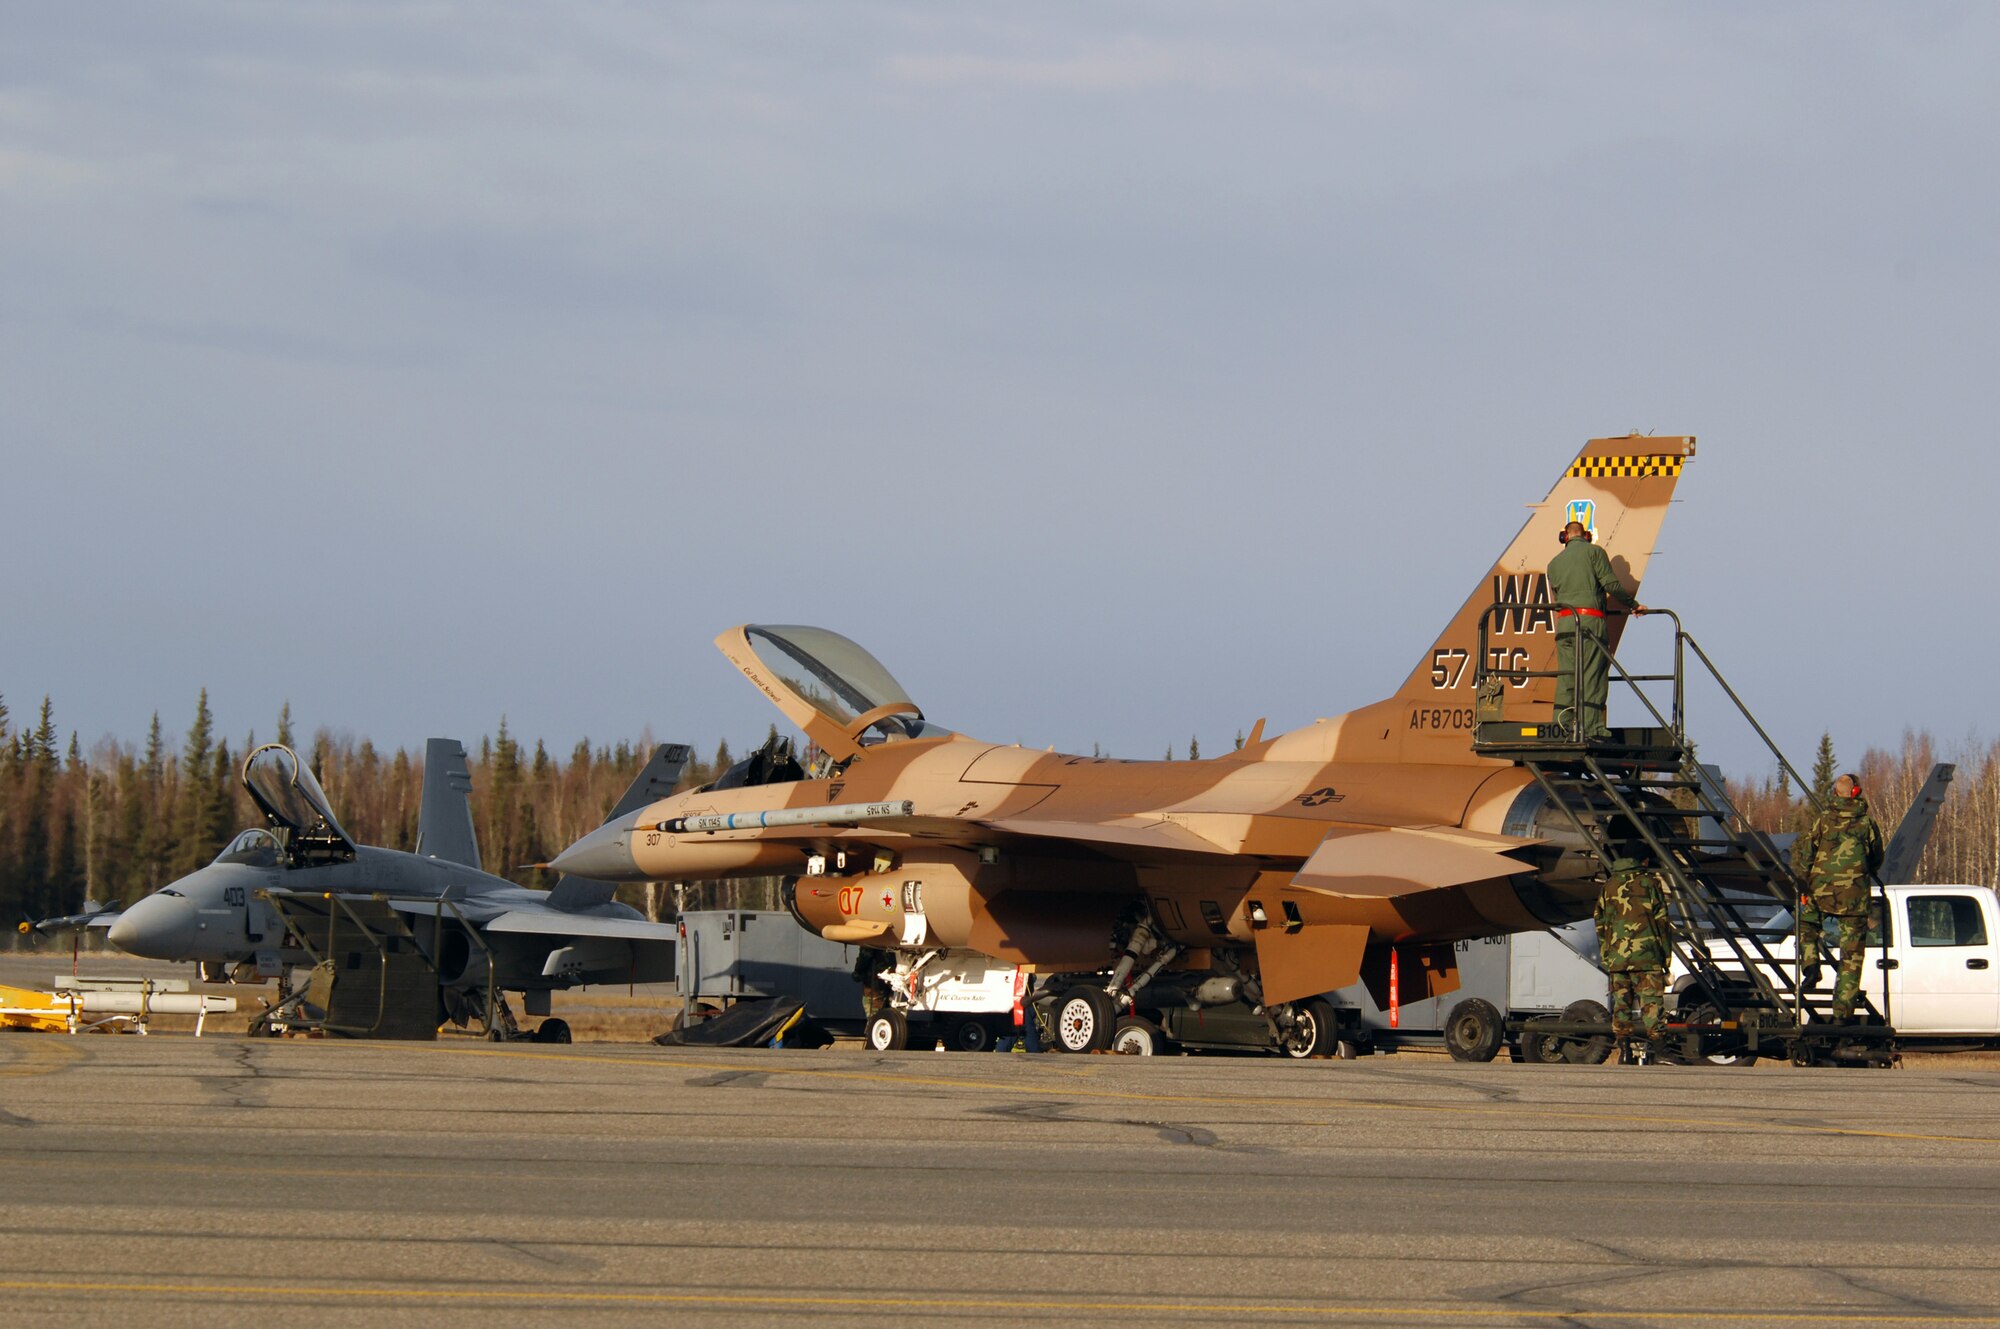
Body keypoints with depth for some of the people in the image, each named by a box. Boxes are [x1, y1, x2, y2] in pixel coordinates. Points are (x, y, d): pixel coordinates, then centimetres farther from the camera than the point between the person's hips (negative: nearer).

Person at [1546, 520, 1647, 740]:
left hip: (1563, 622, 5)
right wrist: (1633, 605, 8)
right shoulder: (1593, 552, 5)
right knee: (1592, 676, -7)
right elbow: (1611, 584, -4)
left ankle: (1561, 728, -2)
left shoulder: (1554, 563, 21)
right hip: (1589, 620, -5)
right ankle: (1591, 729, -14)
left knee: (1565, 678, 5)